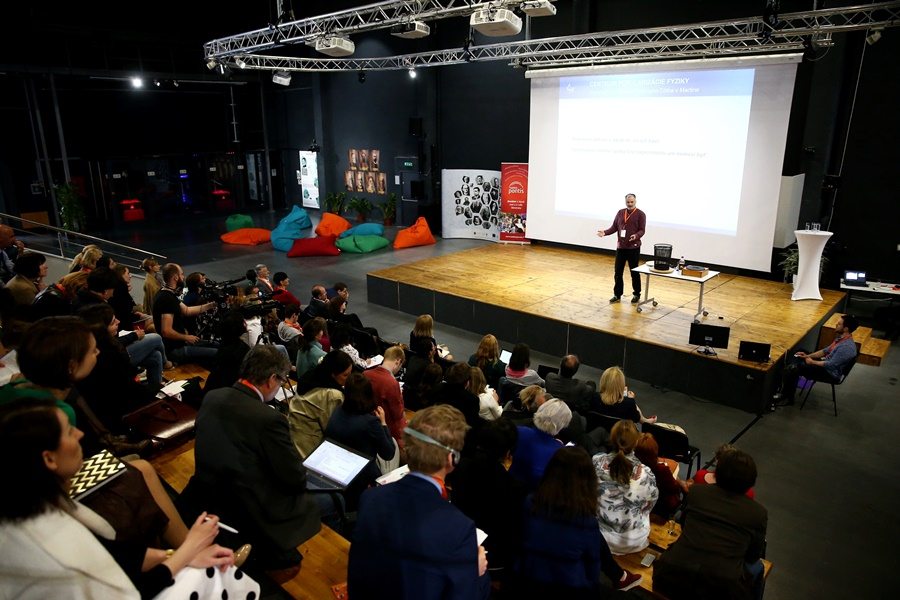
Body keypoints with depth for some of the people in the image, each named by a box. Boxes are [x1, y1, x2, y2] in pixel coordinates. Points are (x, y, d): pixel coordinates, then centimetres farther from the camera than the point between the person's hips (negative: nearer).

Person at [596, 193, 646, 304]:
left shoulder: (640, 214, -4)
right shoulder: (620, 213, 9)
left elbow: (642, 230, -8)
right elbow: (614, 227, 9)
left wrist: (636, 236, -29)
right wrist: (605, 232, -9)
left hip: (633, 248, -4)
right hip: (620, 247, 4)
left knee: (634, 272, 5)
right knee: (618, 272, 5)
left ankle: (636, 294, 18)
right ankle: (617, 294, 15)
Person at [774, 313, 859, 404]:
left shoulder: (847, 347, -27)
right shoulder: (841, 337, 3)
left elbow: (831, 365, -25)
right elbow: (826, 350, 15)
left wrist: (812, 362, -11)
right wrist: (808, 356, 5)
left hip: (830, 373, -10)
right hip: (826, 363, 10)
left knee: (794, 368, -18)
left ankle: (784, 395, 2)